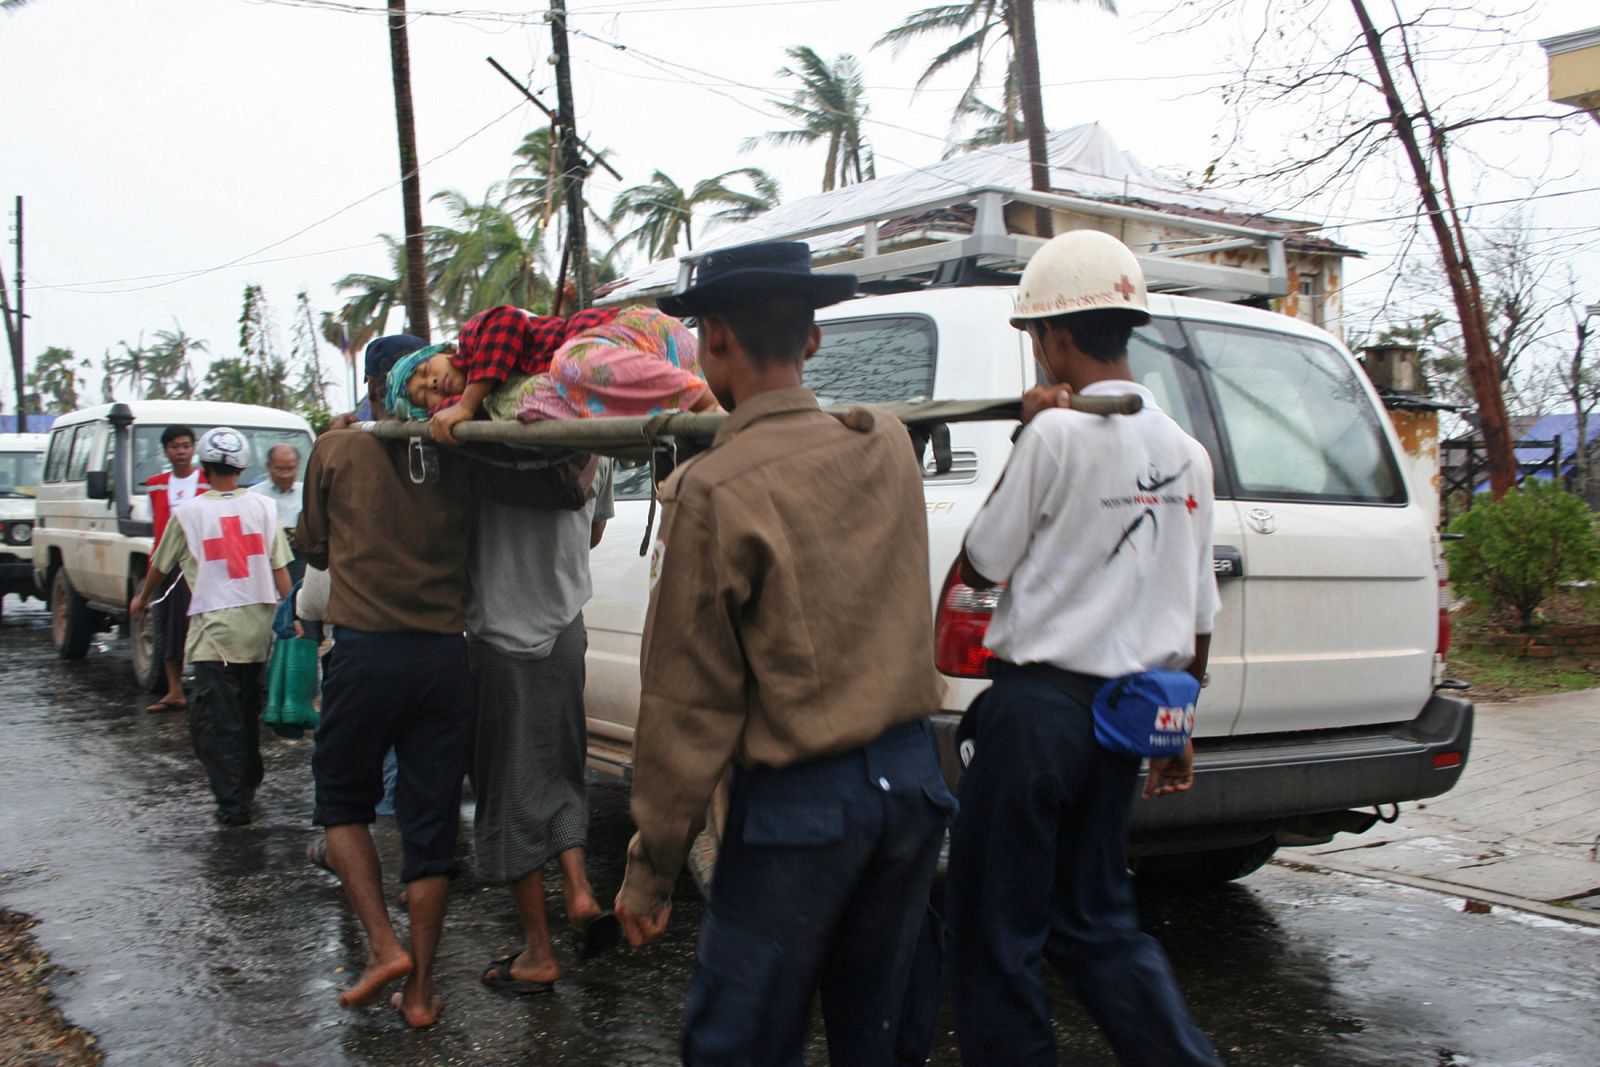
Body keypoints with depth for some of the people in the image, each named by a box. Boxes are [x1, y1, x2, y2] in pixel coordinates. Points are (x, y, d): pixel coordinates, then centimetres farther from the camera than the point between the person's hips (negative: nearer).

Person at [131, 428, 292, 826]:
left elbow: (161, 566, 13)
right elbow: (280, 568, 1)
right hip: (258, 623, 4)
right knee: (248, 714, 19)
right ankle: (248, 787, 30)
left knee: (216, 718, -1)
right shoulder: (262, 508, 3)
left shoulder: (188, 513, -2)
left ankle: (232, 803, -7)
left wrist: (142, 600, 31)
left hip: (215, 626, -4)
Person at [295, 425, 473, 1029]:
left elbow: (313, 548, 12)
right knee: (431, 823, 8)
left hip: (364, 648, -2)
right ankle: (420, 990, 14)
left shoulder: (337, 449, -2)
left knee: (341, 803, 18)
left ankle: (383, 945, 4)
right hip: (443, 655, 2)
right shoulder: (457, 459, 1)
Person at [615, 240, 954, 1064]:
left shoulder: (711, 491, -16)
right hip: (911, 775, 7)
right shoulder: (889, 449, 2)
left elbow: (688, 703, -13)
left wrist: (650, 869, -3)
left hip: (800, 807, -6)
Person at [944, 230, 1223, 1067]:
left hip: (1039, 706, -7)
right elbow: (1196, 618, 13)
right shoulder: (1187, 453, 8)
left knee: (994, 931, 6)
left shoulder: (1057, 433, -14)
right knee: (1097, 919, 20)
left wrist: (1026, 441, -2)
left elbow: (977, 568, -4)